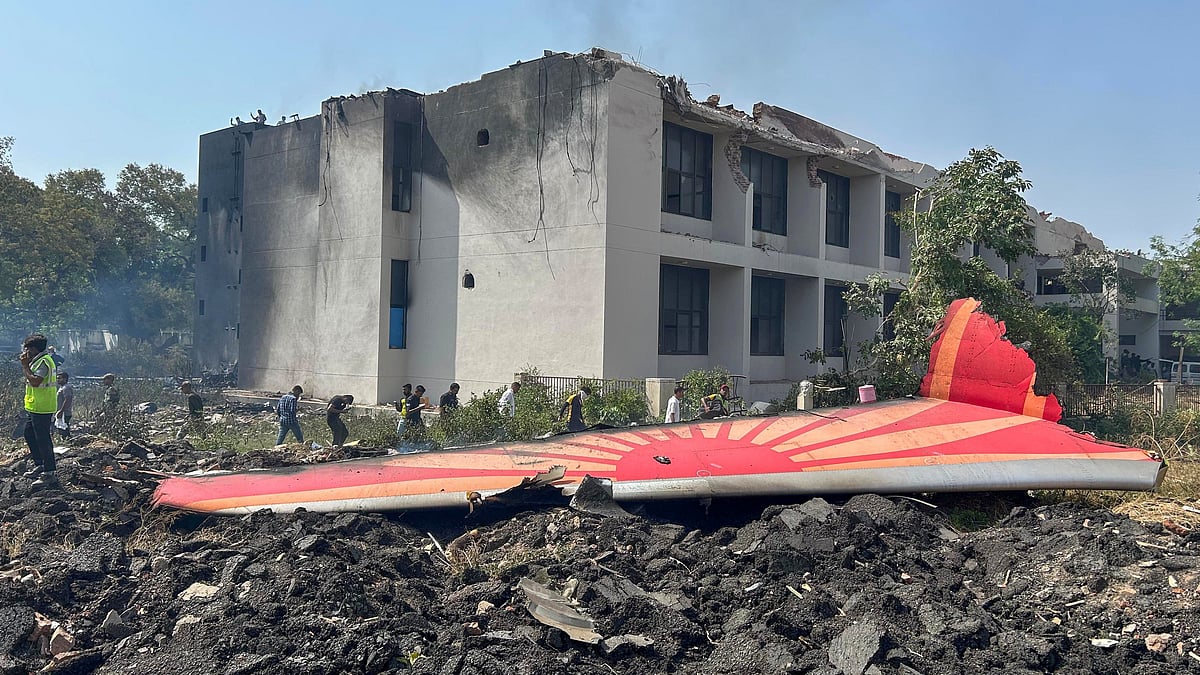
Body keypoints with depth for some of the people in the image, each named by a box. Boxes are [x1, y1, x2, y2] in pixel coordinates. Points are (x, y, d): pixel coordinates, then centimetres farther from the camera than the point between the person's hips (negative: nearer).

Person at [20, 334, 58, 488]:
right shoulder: (40, 360, 17)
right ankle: (40, 465, 31)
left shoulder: (43, 362, -16)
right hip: (36, 407, 11)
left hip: (42, 409, -11)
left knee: (42, 440, -8)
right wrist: (27, 364, 12)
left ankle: (50, 474, -6)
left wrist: (25, 365, -18)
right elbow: (29, 380, 20)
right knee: (29, 434, 22)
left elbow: (35, 381, -27)